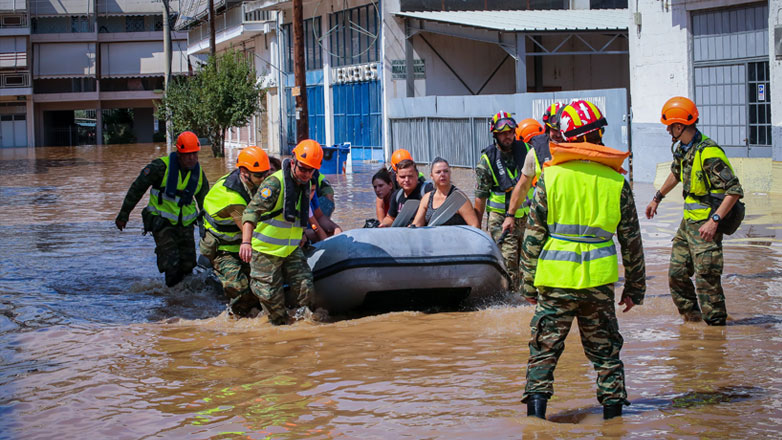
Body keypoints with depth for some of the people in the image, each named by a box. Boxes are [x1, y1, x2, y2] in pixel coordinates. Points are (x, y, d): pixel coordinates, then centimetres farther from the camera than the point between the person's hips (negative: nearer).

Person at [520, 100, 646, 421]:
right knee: (604, 347, 14)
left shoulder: (550, 178, -4)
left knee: (545, 345, 7)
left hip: (556, 278, -1)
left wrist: (529, 284, 7)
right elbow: (631, 240, 6)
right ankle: (612, 402, 16)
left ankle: (537, 396, -2)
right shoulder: (617, 181, 1)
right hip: (599, 279, 2)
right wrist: (635, 288, 15)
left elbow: (533, 236, -2)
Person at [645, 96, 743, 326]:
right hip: (688, 221, 9)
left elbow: (734, 191, -24)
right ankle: (691, 314, 28)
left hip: (705, 225, -9)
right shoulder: (682, 149, 7)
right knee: (677, 273, 13)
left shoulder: (709, 153, -22)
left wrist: (714, 220, -30)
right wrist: (657, 198, 38)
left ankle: (716, 322, 3)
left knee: (706, 276, -8)